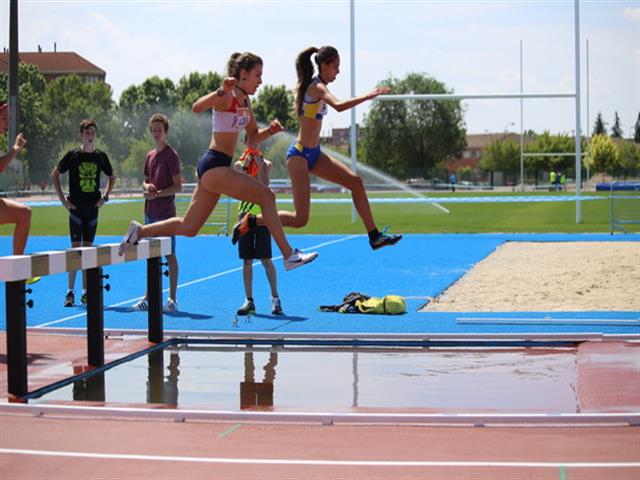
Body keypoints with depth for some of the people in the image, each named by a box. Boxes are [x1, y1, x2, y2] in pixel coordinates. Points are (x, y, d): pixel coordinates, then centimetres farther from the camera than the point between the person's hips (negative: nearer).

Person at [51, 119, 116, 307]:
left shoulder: (101, 156, 5)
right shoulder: (72, 155, -4)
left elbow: (112, 177, 21)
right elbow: (54, 175, 4)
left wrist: (105, 196, 8)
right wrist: (62, 198, -2)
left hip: (93, 208, 3)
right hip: (76, 208, -3)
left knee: (88, 249, 6)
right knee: (75, 248, -7)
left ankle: (86, 292, 12)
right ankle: (70, 292, -3)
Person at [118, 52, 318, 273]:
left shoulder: (245, 100, 14)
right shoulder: (227, 97, -12)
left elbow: (253, 137, 22)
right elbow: (197, 107, -30)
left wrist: (270, 130, 2)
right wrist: (221, 91, -44)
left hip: (218, 167, 10)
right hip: (214, 165, -10)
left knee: (188, 227, 15)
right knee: (266, 196, -18)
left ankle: (139, 231, 27)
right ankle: (289, 255, -17)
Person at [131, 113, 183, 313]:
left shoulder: (171, 155, -8)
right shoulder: (150, 155, 13)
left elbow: (178, 186, -12)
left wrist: (157, 193, -18)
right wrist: (147, 186, -1)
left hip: (165, 213, -7)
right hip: (150, 212, 7)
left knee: (170, 256, -2)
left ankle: (172, 300, 1)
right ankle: (149, 297, 19)